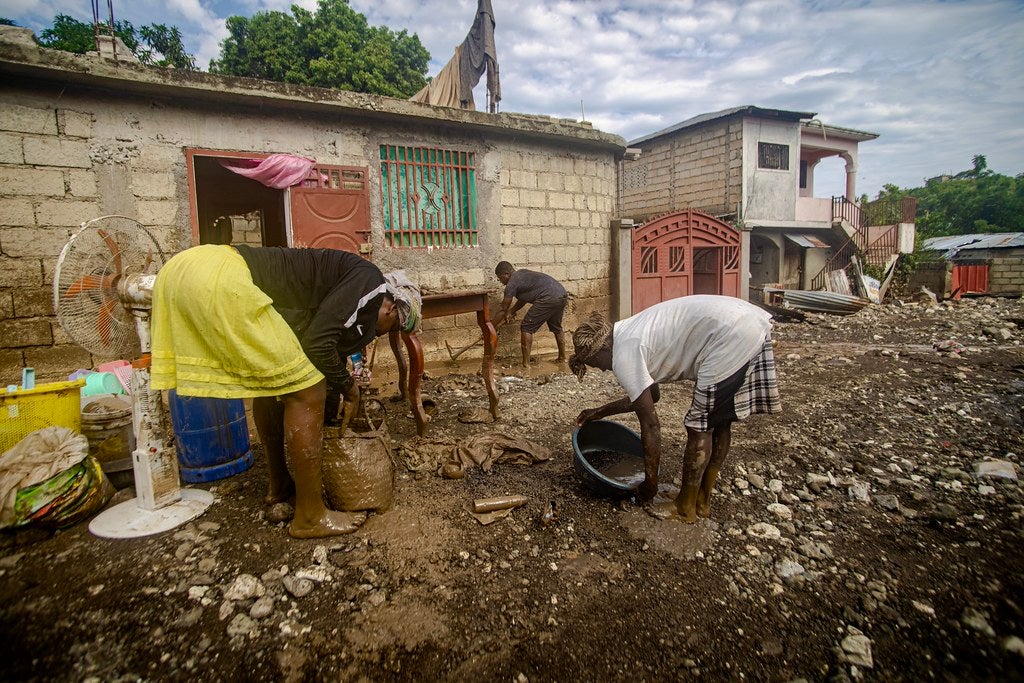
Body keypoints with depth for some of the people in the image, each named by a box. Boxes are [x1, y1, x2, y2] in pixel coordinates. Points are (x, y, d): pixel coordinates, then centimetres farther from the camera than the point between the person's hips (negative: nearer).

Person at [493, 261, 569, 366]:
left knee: (526, 328, 0)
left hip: (549, 298, -9)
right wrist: (512, 311, 24)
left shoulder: (512, 284, -2)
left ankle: (526, 363, -1)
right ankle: (562, 358, 38)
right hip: (563, 295, 9)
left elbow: (503, 311, 2)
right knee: (556, 327, 27)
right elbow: (523, 298, 31)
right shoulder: (522, 272, 23)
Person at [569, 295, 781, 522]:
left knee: (699, 429, 3)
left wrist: (650, 483, 5)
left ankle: (685, 508, 20)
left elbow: (651, 426, -6)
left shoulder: (623, 356, -9)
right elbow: (649, 396, 31)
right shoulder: (630, 334, 19)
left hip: (731, 337, -10)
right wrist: (599, 412, 35)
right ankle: (701, 501, 32)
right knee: (720, 423, 18)